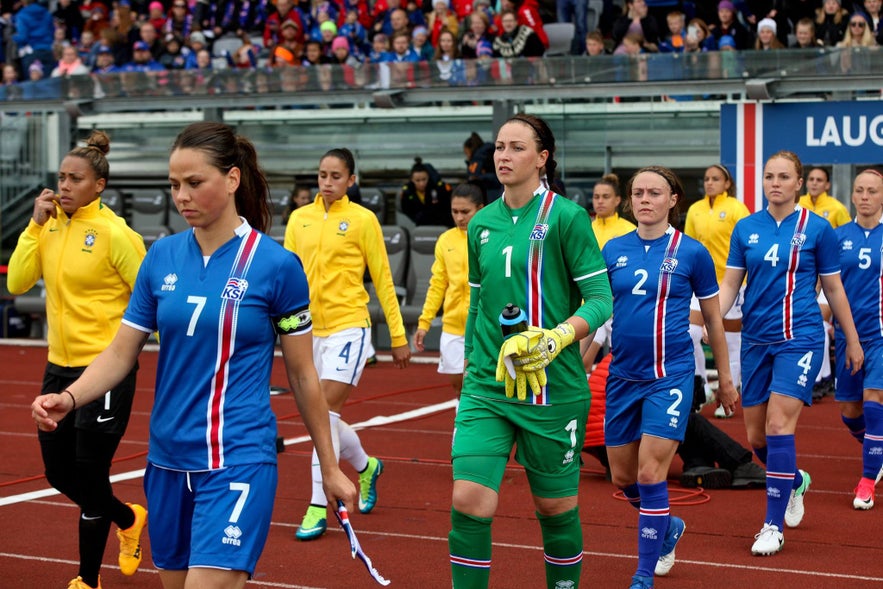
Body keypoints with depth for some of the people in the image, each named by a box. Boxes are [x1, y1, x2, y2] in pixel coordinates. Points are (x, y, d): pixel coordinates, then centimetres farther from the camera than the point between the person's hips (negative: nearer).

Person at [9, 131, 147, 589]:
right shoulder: (52, 226, 6)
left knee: (89, 477, -2)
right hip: (60, 367, 7)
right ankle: (129, 519, 37)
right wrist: (35, 224, -7)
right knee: (59, 473, 13)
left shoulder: (115, 234, -13)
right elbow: (18, 282, -2)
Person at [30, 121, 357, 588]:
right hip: (168, 461, 5)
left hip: (238, 462, -5)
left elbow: (302, 375, 0)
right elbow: (121, 352, 7)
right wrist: (69, 398, -12)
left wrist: (330, 468, 5)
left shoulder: (275, 265, -7)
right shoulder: (162, 257, 4)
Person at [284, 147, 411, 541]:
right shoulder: (299, 219, 8)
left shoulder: (362, 220, -2)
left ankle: (318, 508, -9)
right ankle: (366, 467, 41)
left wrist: (398, 337, 1)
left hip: (348, 328, -5)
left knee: (325, 415, -14)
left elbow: (383, 280, 1)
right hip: (309, 330, 5)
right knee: (323, 419, 13)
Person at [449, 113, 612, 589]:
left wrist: (555, 338, -25)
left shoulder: (566, 217, -7)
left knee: (555, 504, 9)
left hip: (552, 386, -3)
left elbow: (600, 298, -10)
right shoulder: (481, 224, 8)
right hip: (486, 386, 4)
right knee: (469, 500, -10)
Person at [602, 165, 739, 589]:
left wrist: (725, 378, 10)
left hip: (670, 375, -4)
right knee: (622, 477, 11)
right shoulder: (613, 250, 4)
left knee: (650, 473, -10)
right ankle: (668, 527, 41)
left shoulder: (692, 252, -4)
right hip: (622, 375, 4)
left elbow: (713, 319, 5)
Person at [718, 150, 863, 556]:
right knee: (755, 436, 8)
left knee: (778, 424, -16)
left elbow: (833, 288, 5)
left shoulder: (816, 228, -3)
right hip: (756, 340, 4)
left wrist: (852, 341, 10)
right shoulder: (746, 228, 5)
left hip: (799, 338, -4)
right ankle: (795, 481, 40)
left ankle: (774, 525, -8)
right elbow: (729, 285, 5)